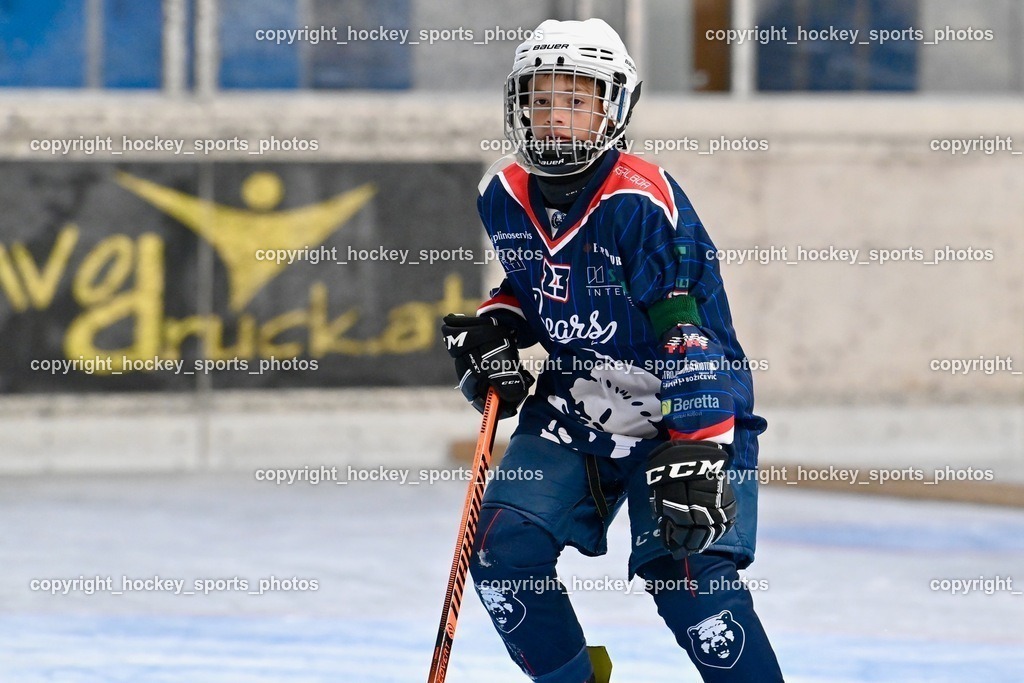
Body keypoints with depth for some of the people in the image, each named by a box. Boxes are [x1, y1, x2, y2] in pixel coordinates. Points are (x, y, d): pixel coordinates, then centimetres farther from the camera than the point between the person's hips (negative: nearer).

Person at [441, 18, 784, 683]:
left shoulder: (644, 201, -21)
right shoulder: (506, 197, 0)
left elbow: (696, 334, -24)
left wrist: (695, 451, -30)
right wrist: (496, 327, -1)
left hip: (678, 414, -6)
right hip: (571, 407, 6)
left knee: (690, 575, -21)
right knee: (503, 548, -10)